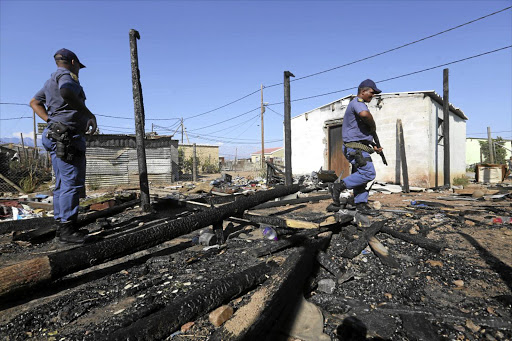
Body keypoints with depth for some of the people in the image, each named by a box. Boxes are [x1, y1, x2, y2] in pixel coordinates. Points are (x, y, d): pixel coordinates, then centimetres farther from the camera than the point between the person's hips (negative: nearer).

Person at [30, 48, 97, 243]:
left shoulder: (50, 82, 25)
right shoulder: (66, 76, -7)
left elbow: (34, 102, 32)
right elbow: (67, 92, -30)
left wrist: (49, 120, 18)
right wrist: (89, 114, -23)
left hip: (56, 137, 11)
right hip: (68, 137, -11)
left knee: (63, 184, 12)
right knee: (73, 183, -11)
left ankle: (61, 225, 19)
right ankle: (67, 229, -8)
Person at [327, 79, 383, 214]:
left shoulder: (358, 104, 26)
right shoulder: (357, 102, -7)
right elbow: (364, 114, -34)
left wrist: (374, 146, 22)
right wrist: (373, 126, -13)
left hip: (358, 147, 11)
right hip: (355, 148, -11)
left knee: (360, 175, 11)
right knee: (369, 173, -15)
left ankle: (360, 204, 15)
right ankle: (339, 186, -11)